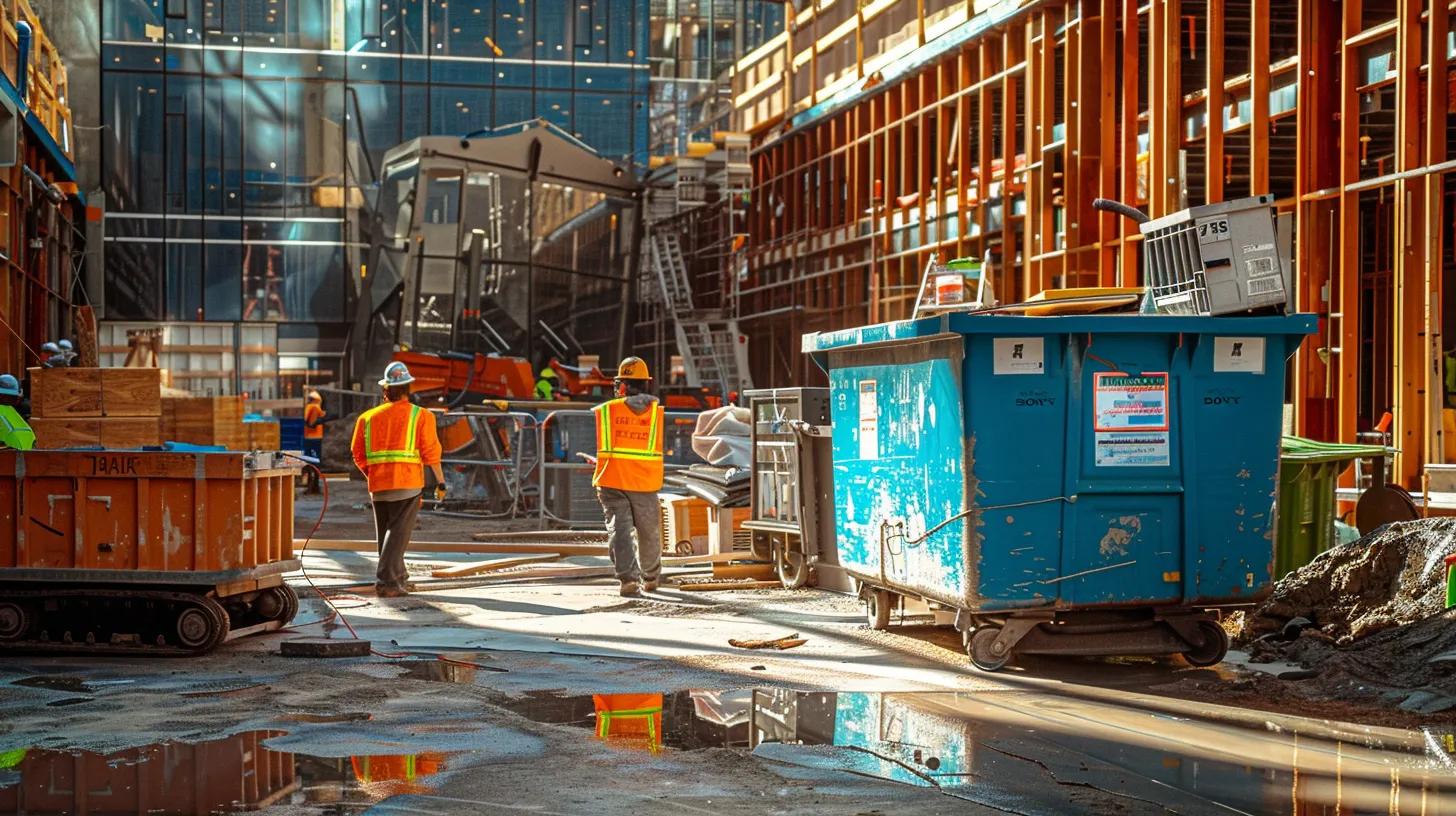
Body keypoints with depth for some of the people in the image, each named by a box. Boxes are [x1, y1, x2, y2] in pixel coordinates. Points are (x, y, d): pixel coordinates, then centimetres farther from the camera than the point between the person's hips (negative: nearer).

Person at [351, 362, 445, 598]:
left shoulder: (368, 417, 10)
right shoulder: (420, 416, 0)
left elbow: (359, 455, 9)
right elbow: (431, 452, -5)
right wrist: (441, 482, 3)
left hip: (378, 486, 4)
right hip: (408, 484, -4)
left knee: (385, 532, 17)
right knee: (399, 532, -5)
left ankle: (397, 575, 26)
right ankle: (387, 581, -16)